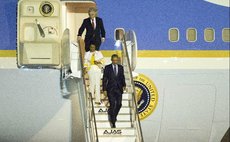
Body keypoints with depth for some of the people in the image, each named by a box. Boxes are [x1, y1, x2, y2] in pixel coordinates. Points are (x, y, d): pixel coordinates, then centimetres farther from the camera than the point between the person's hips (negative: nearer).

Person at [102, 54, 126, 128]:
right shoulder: (107, 68, 0)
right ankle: (113, 122, -1)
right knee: (113, 104, -9)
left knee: (119, 104, -4)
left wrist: (124, 85, 3)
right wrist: (104, 89, -4)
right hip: (110, 89, -3)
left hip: (118, 89, 3)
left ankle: (113, 116, 26)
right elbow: (104, 79, 0)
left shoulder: (121, 67, 9)